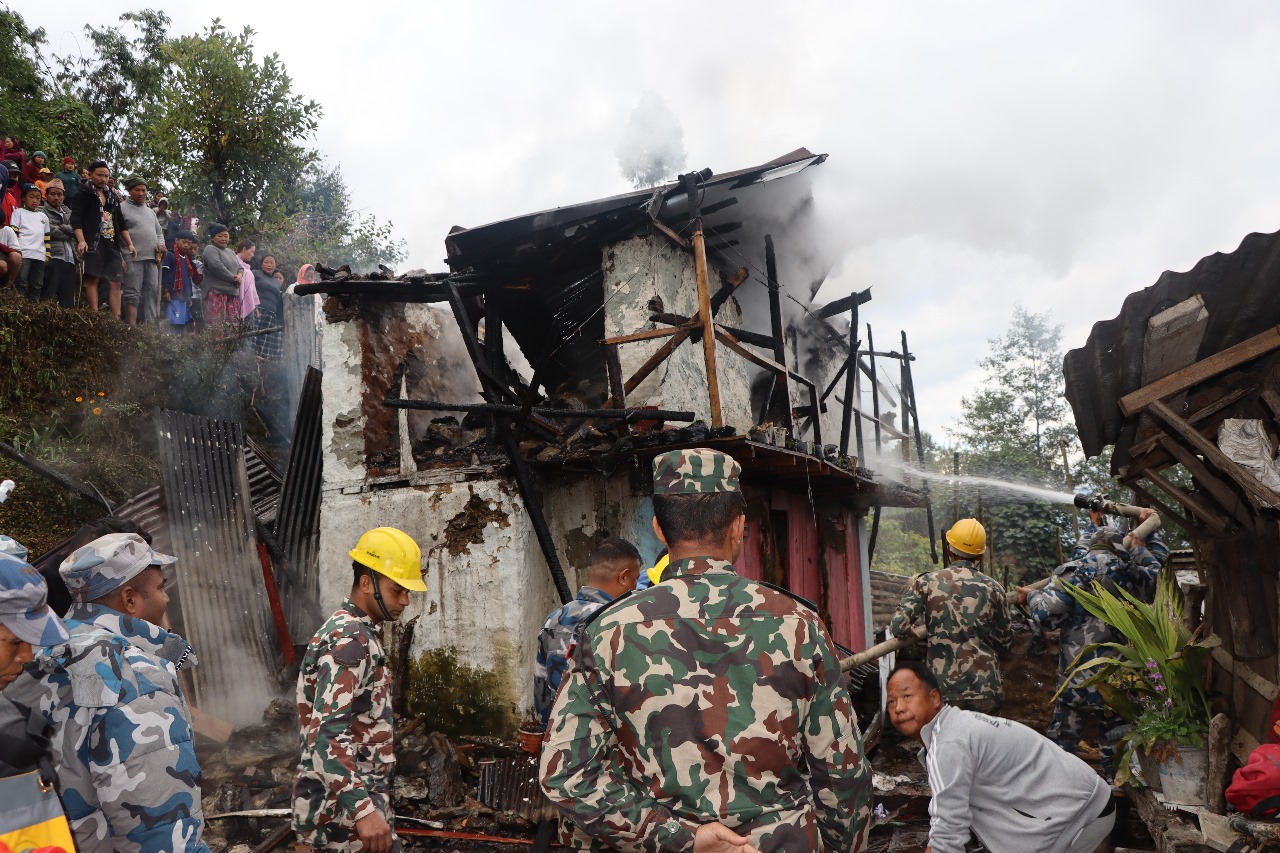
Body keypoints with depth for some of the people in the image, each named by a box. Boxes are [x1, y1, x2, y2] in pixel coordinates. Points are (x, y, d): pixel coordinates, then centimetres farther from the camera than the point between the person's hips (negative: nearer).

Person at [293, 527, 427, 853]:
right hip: (344, 809, -10)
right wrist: (363, 809, -35)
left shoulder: (349, 631, 14)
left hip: (356, 796, 10)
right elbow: (326, 734, -28)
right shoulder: (351, 640, -18)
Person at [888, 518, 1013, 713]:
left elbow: (899, 626, -9)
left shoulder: (927, 582, -3)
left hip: (944, 690, -1)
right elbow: (1006, 641, 9)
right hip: (986, 689, 1)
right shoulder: (992, 588, 2)